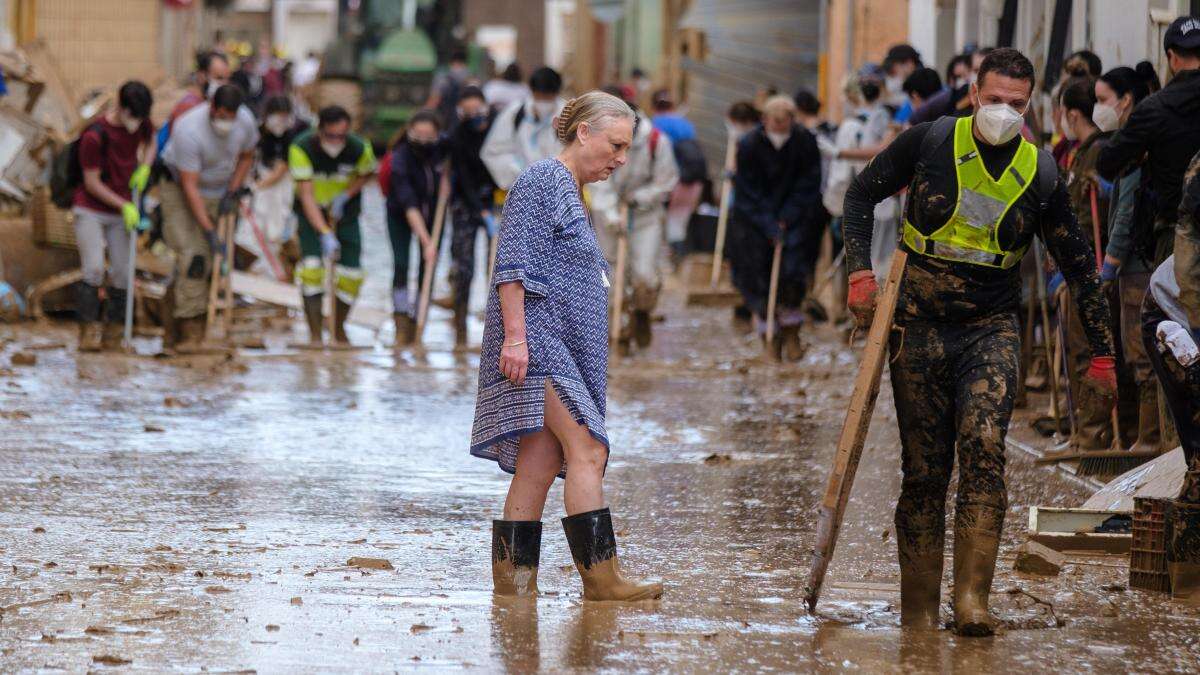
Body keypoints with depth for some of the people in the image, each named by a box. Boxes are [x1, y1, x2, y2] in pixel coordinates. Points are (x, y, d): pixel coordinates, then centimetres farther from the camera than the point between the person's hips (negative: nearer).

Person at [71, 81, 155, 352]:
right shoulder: (94, 136, -22)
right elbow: (91, 182, -16)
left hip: (122, 211, 5)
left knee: (122, 273, 0)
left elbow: (150, 140, 19)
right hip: (90, 210, -5)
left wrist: (145, 167, 0)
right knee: (94, 269, -18)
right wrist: (124, 206, -15)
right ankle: (88, 330, -13)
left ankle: (114, 330, 10)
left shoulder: (141, 122, -5)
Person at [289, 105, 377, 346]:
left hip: (345, 213, 2)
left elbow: (366, 173, 5)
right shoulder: (302, 148, -27)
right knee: (311, 267, -20)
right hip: (311, 214, -2)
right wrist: (325, 234, -38)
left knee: (351, 275, -3)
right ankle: (315, 335, -14)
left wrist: (345, 196, -13)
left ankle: (339, 330, 21)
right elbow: (306, 195, -29)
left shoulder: (359, 149, -19)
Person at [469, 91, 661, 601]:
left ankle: (512, 576, 4)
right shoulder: (540, 181, -6)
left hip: (565, 351, 10)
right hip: (536, 338, -10)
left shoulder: (571, 195, 24)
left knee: (539, 464, 4)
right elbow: (513, 265, -14)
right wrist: (515, 335, -21)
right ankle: (601, 575, -19)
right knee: (587, 449, -16)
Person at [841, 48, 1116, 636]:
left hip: (991, 330, 0)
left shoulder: (1040, 174, -1)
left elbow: (1078, 265, 9)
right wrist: (860, 272, -6)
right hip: (919, 326, 0)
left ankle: (972, 599, -26)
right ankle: (918, 612, 12)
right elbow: (861, 194, 8)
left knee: (983, 447, -22)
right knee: (924, 471, 2)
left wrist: (1101, 353, 10)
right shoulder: (931, 142, -3)